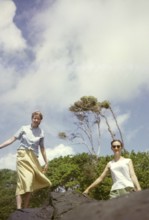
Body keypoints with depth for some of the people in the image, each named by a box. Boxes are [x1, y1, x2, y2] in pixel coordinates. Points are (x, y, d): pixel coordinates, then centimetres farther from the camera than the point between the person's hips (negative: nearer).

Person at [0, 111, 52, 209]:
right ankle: (19, 208, -27)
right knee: (23, 179, -20)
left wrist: (46, 162, 15)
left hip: (33, 157, 3)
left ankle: (26, 208, -2)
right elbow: (12, 139, 5)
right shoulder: (24, 128, 8)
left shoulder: (41, 132, 12)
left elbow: (42, 148, 16)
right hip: (23, 155, -3)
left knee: (30, 182, -4)